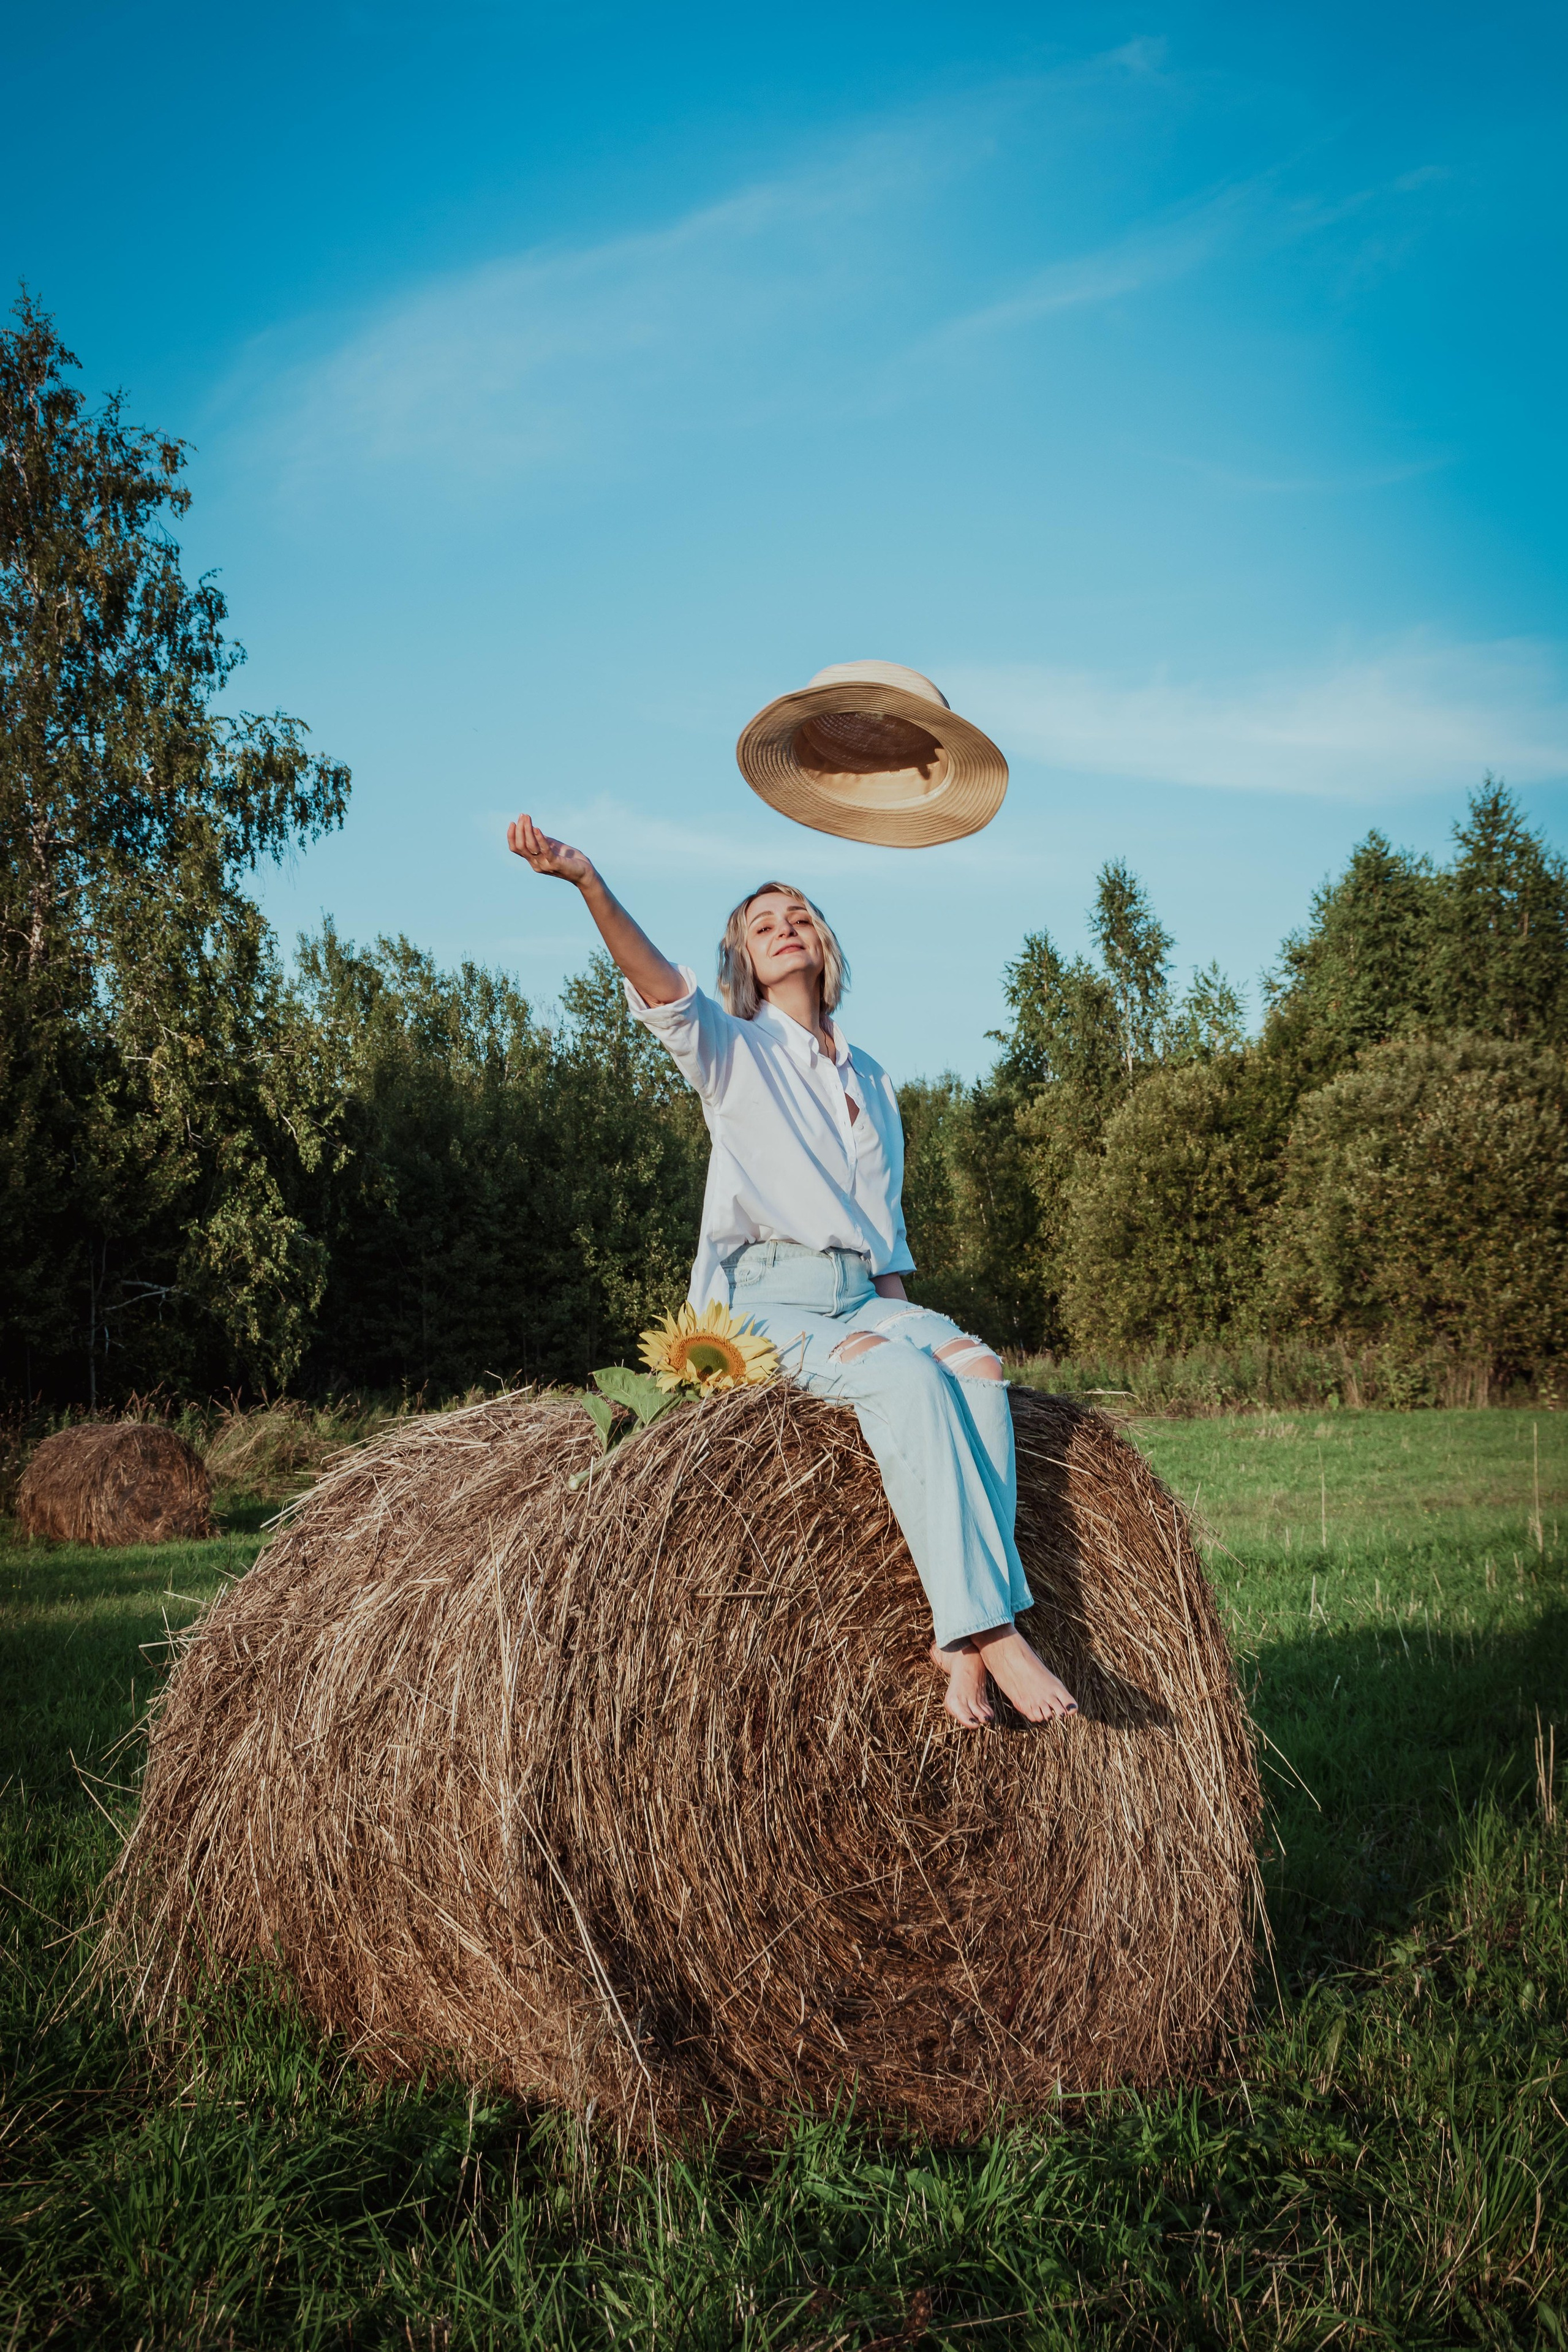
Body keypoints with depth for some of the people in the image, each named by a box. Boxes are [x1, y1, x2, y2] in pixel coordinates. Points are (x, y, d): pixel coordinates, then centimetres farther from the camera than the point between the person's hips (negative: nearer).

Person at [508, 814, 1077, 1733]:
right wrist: (591, 884, -33)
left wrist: (905, 1312, 5)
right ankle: (992, 1626, -33)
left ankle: (963, 1641, -32)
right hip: (762, 1304, -4)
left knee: (974, 1362, -26)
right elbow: (665, 989, -15)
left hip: (862, 1301, 5)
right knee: (905, 1376, -33)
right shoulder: (734, 1052, 8)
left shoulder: (871, 1080, 23)